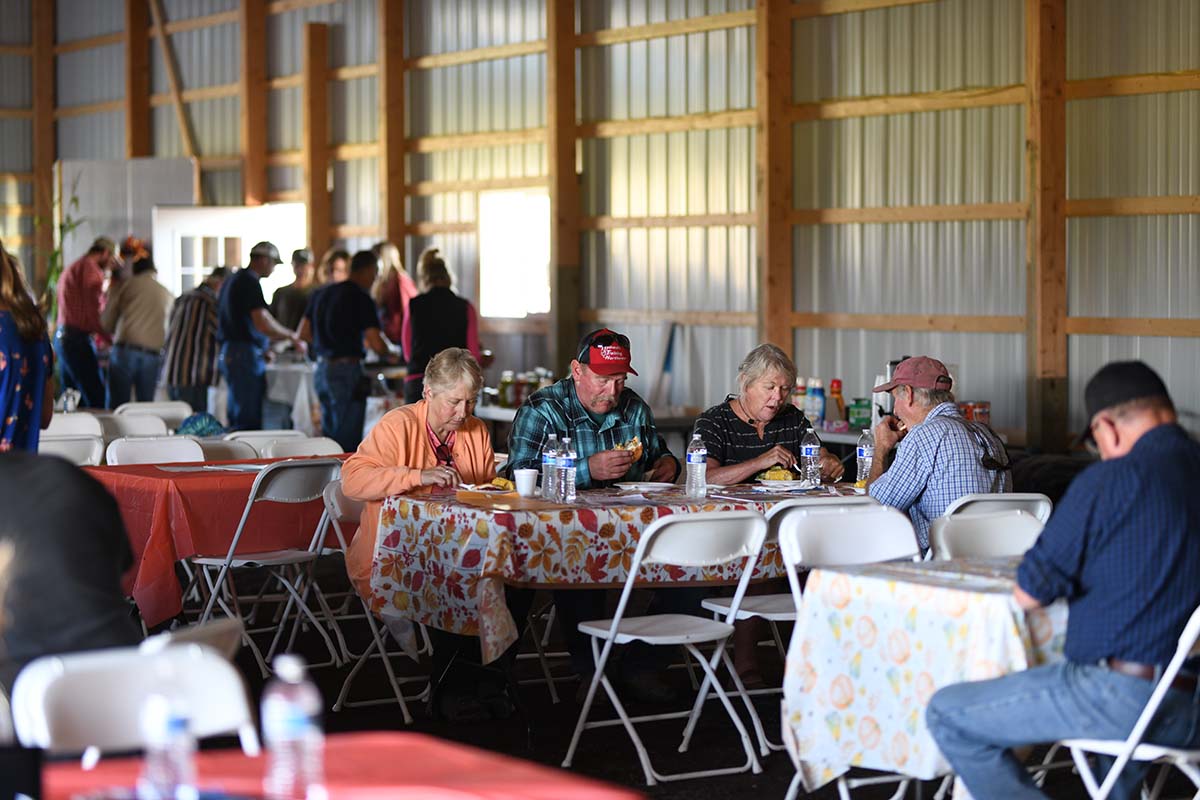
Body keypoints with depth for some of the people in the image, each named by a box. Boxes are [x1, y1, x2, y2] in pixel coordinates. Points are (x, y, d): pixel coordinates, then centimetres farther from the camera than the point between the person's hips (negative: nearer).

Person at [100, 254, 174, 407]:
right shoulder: (167, 295, 16)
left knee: (116, 406, -1)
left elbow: (106, 321, 9)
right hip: (152, 355, 2)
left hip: (124, 350, -2)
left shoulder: (125, 285, 9)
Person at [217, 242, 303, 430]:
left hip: (227, 353, 10)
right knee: (249, 418, -9)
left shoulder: (232, 281, 18)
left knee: (237, 415, 14)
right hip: (246, 354, -10)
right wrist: (291, 336, -9)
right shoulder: (250, 283, -13)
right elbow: (263, 324, -21)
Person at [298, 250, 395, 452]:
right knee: (348, 443, -5)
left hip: (321, 370, 8)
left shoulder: (320, 294, 12)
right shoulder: (361, 299, -11)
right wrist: (388, 352, 4)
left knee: (329, 434, 15)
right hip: (346, 371, -7)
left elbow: (304, 333, 14)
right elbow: (376, 344, -16)